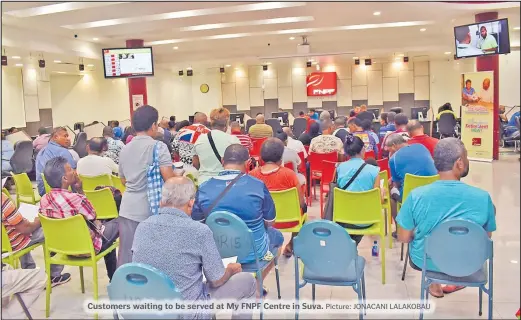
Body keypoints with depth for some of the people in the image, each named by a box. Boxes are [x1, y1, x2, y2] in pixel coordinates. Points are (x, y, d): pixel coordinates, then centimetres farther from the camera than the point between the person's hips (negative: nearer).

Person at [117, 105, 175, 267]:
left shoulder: (124, 149, 12)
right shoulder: (158, 147, -8)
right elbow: (169, 178, -17)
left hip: (128, 208, 6)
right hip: (149, 208, -5)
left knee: (126, 255, 8)